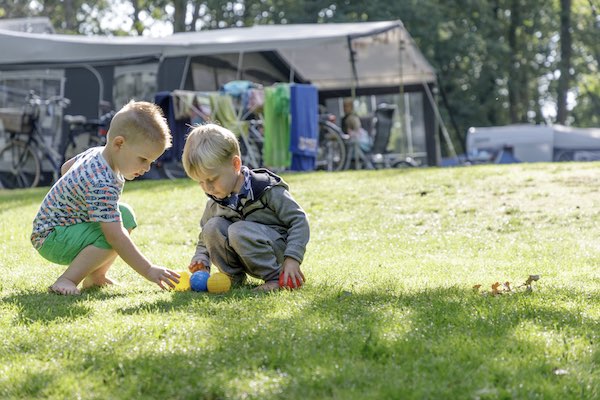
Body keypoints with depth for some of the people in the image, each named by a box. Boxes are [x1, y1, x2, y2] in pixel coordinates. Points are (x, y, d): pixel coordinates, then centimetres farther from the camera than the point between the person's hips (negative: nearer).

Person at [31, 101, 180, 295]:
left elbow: (66, 168, 21)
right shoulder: (102, 185, -32)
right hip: (50, 240, -10)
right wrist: (148, 270, -32)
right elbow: (115, 236, -35)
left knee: (125, 215, 9)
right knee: (110, 237, -29)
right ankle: (66, 281, -20)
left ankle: (95, 276, 10)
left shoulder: (96, 153, -1)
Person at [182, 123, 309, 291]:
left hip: (278, 250, -5)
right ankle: (233, 276, -5)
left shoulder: (267, 189, -16)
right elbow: (204, 238, 15)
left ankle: (275, 277, -18)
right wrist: (201, 258, -7)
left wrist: (292, 259, -24)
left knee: (238, 231, -31)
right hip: (246, 259, 6)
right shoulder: (214, 202, 2)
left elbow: (299, 220, -15)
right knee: (212, 227, -17)